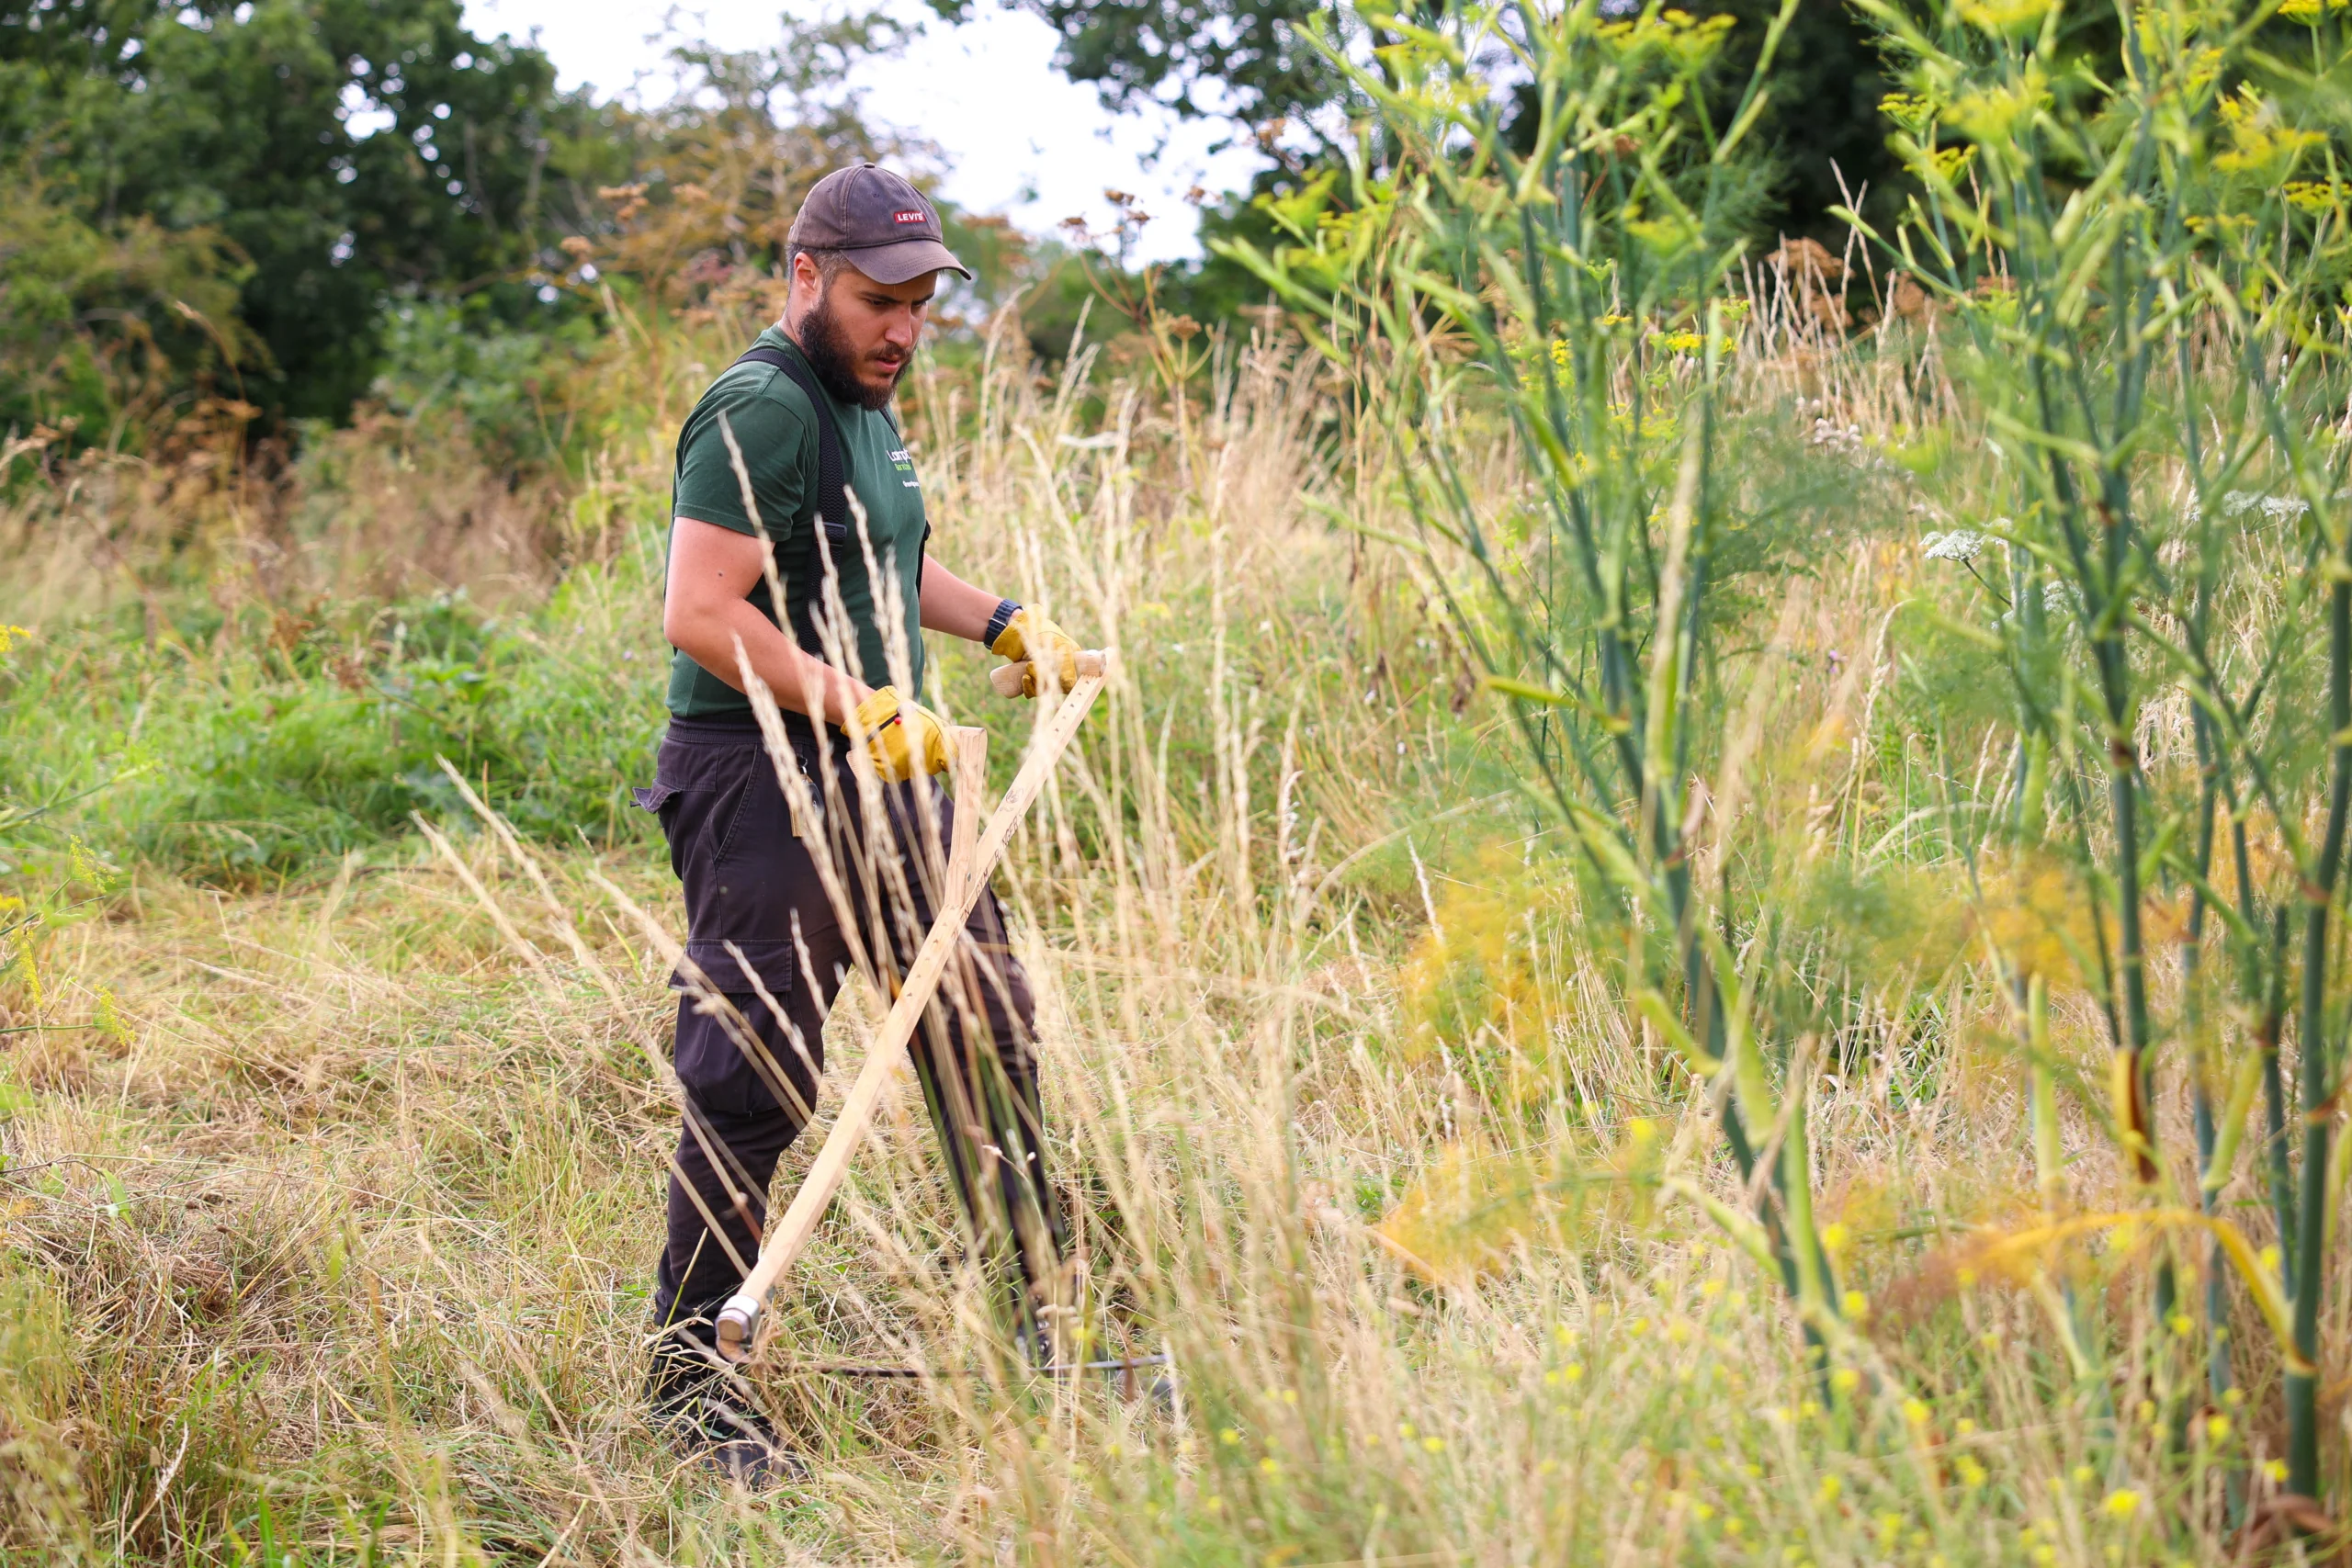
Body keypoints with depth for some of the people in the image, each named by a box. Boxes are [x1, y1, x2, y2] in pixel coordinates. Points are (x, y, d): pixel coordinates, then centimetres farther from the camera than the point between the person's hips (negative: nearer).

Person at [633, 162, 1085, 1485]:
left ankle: (1050, 1321, 22)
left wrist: (1004, 623, 21)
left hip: (879, 781, 10)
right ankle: (689, 1376, 4)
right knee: (751, 1087, -7)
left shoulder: (865, 405, 17)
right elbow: (703, 611, -23)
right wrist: (858, 706, -27)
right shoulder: (763, 413, -14)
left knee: (989, 1039, 12)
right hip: (762, 788, -10)